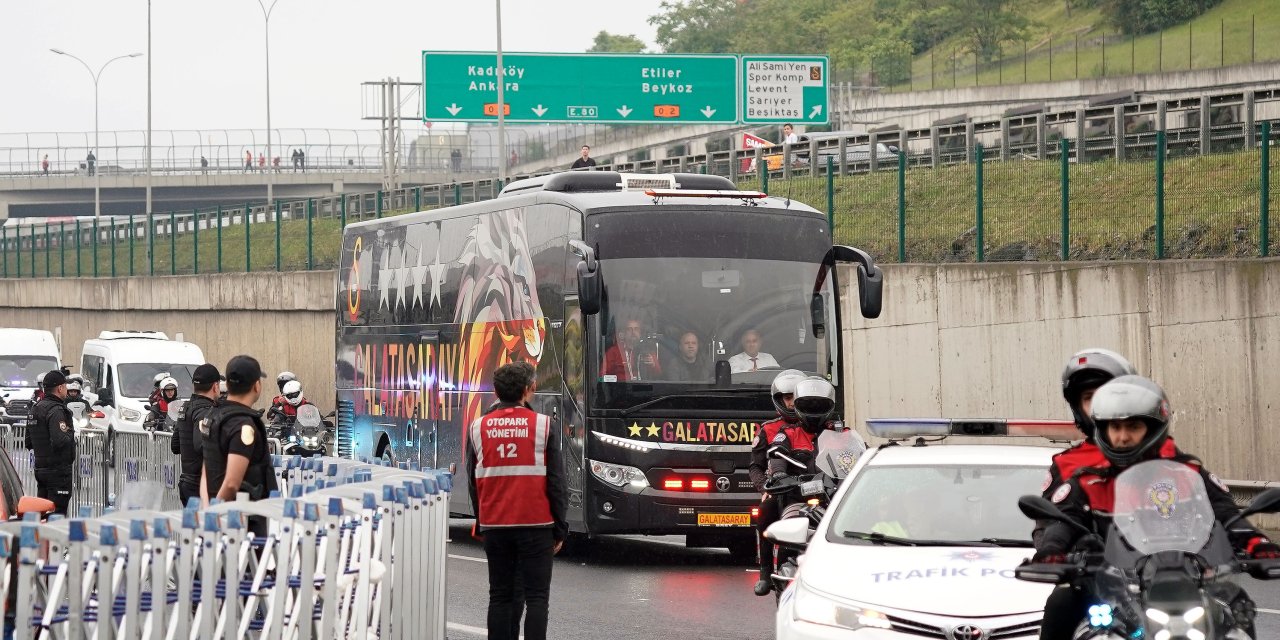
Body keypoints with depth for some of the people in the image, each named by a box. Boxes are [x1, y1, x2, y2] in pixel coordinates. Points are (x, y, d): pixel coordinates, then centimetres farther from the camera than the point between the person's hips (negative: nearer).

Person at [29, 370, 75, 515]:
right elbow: (59, 441, -27)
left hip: (40, 469, 9)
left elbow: (29, 442, 18)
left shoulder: (36, 408, 13)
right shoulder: (55, 411, -17)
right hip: (58, 469, -9)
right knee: (57, 513, -8)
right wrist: (70, 435, -9)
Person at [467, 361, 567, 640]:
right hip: (535, 524, -3)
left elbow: (473, 483, 11)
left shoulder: (478, 428, 5)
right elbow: (556, 482, -3)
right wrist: (560, 529, 4)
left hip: (494, 526, 3)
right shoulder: (542, 426, -3)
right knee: (536, 596, -1)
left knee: (500, 596, 8)